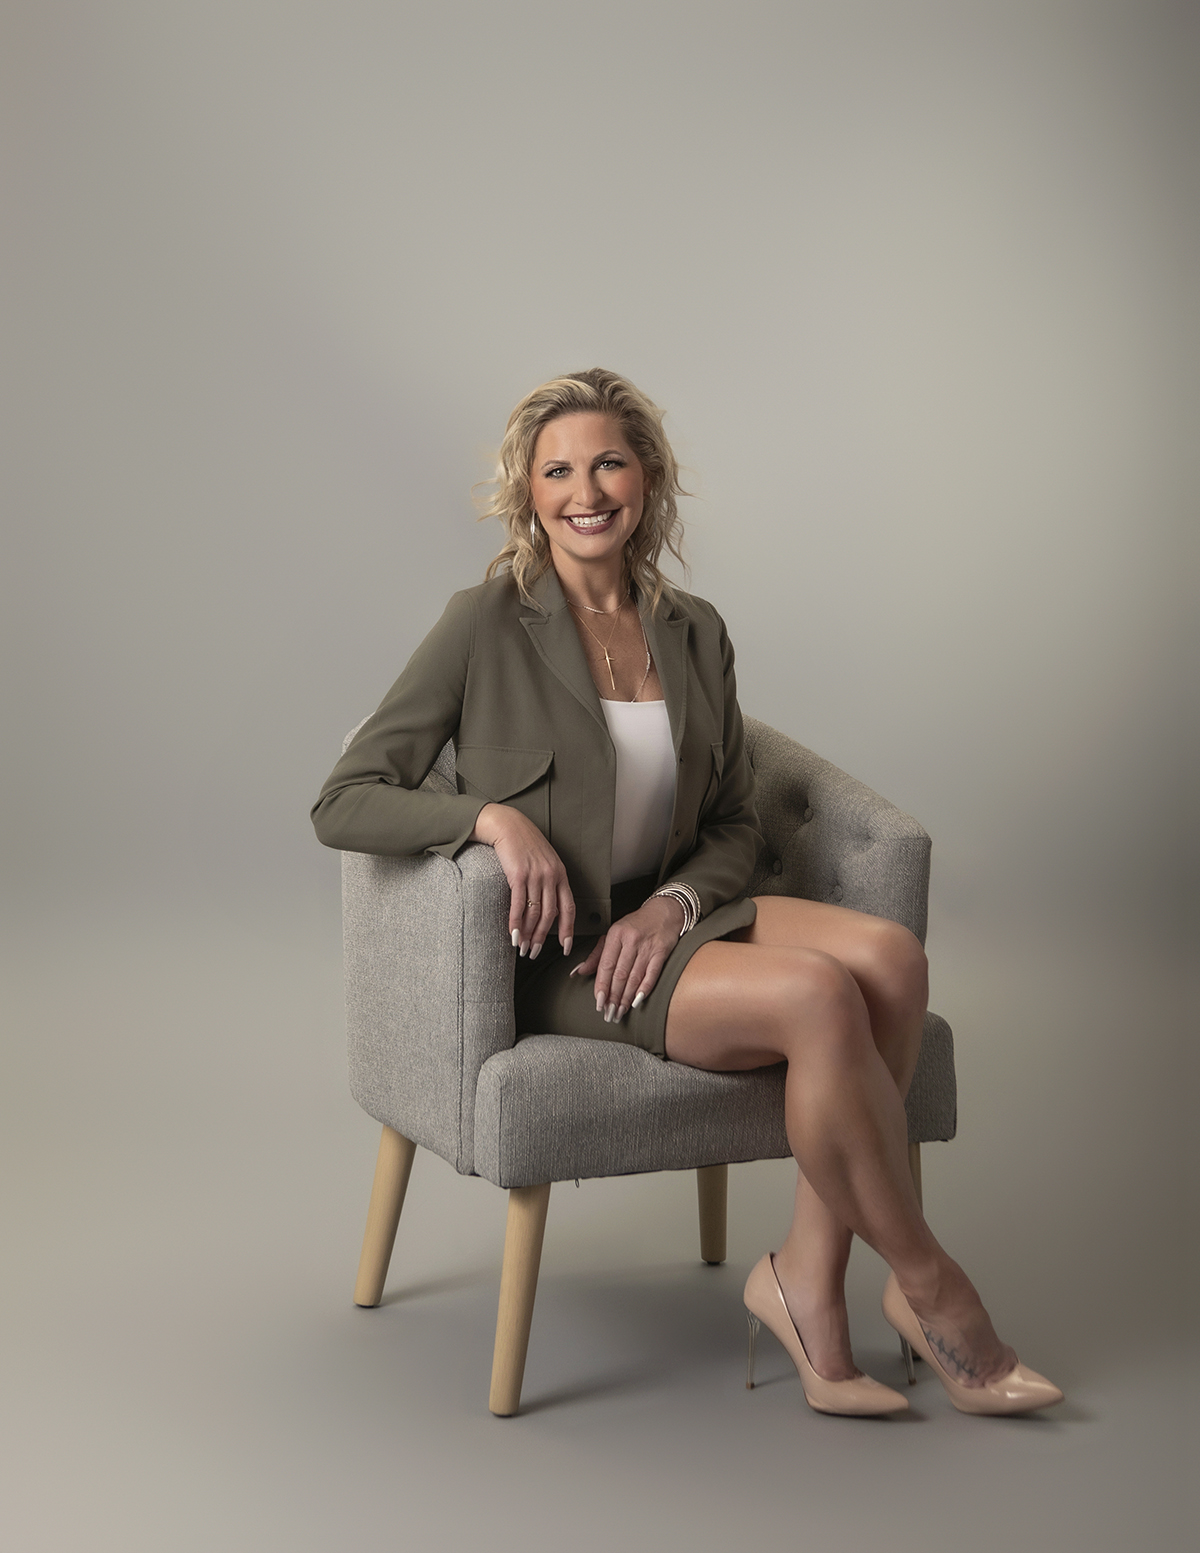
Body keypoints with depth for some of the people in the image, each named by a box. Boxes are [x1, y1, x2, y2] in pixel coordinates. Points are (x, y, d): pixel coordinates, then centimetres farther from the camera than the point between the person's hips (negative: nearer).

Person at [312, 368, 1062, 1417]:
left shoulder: (694, 632, 10)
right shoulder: (487, 628, -5)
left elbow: (735, 828, 15)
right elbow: (343, 804, -6)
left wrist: (673, 904, -7)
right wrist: (493, 814, -22)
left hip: (669, 919, 5)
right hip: (553, 960, -5)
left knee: (889, 955, -24)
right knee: (818, 997, -29)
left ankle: (808, 1279, -16)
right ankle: (925, 1286, -10)